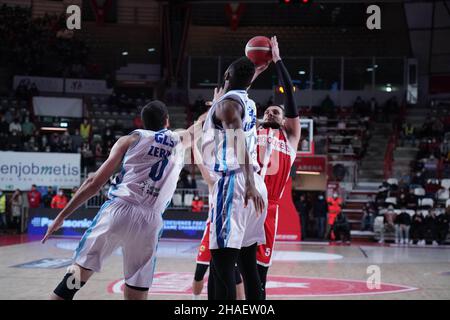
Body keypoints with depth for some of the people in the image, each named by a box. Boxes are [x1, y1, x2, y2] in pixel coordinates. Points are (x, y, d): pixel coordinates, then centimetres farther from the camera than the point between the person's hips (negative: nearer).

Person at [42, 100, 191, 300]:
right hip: (149, 220, 1)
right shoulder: (179, 141, 20)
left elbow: (95, 182, 8)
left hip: (117, 209, -1)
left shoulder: (131, 139, 14)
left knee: (79, 271, 6)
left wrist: (62, 215, 12)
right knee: (136, 294, 6)